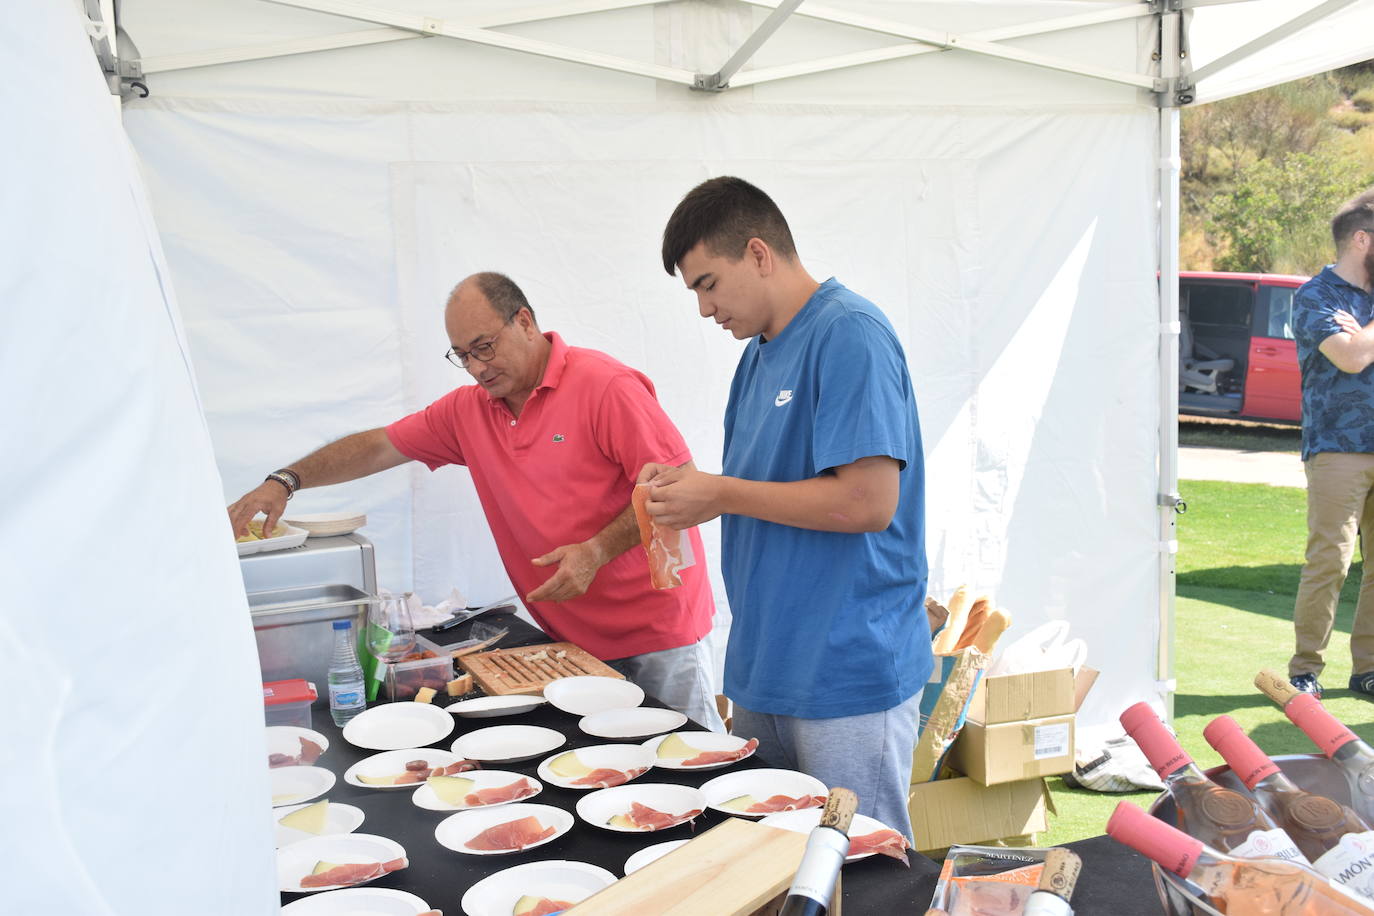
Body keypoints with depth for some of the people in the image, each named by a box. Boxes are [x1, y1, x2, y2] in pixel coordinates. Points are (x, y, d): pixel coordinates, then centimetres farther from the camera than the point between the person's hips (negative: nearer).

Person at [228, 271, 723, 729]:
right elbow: (378, 447, 10)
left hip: (656, 630, -5)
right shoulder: (469, 410, 8)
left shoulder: (606, 386, -13)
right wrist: (285, 481, -1)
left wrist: (596, 551, -23)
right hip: (570, 635, 5)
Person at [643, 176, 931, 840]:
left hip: (850, 672, -9)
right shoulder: (760, 350, 14)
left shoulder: (850, 335, -15)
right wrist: (684, 486, 3)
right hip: (766, 664, 9)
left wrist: (720, 495, -16)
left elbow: (869, 500, -24)